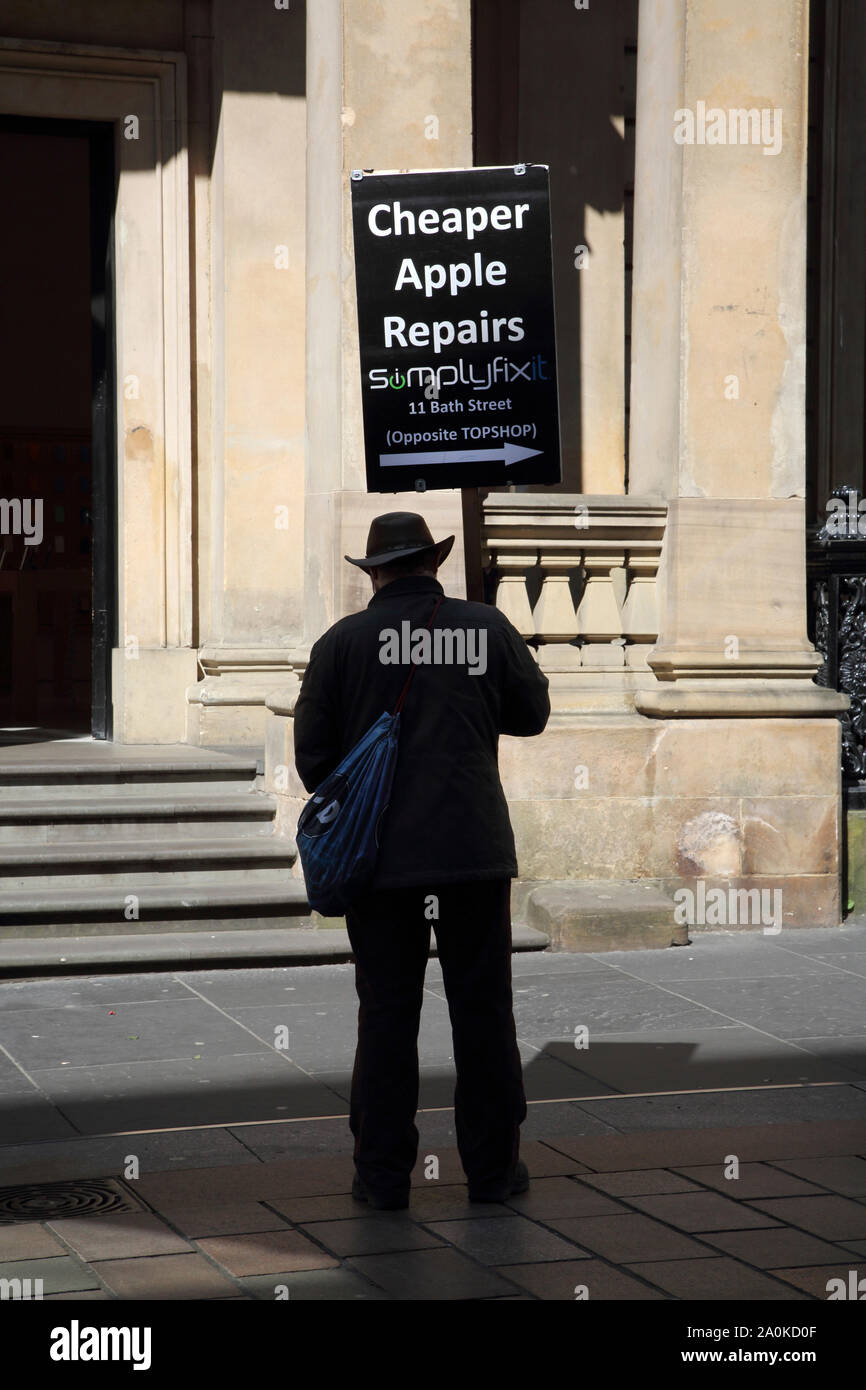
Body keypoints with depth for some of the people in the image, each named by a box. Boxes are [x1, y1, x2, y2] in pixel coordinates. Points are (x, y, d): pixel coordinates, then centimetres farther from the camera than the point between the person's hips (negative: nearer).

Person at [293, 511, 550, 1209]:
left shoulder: (344, 641, -3)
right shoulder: (488, 627, 0)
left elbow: (312, 752, -1)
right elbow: (532, 712, 11)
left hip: (381, 855, 0)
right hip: (476, 850, 0)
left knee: (387, 1012, 6)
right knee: (483, 1008, 8)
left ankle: (383, 1172, 9)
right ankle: (493, 1165, 14)